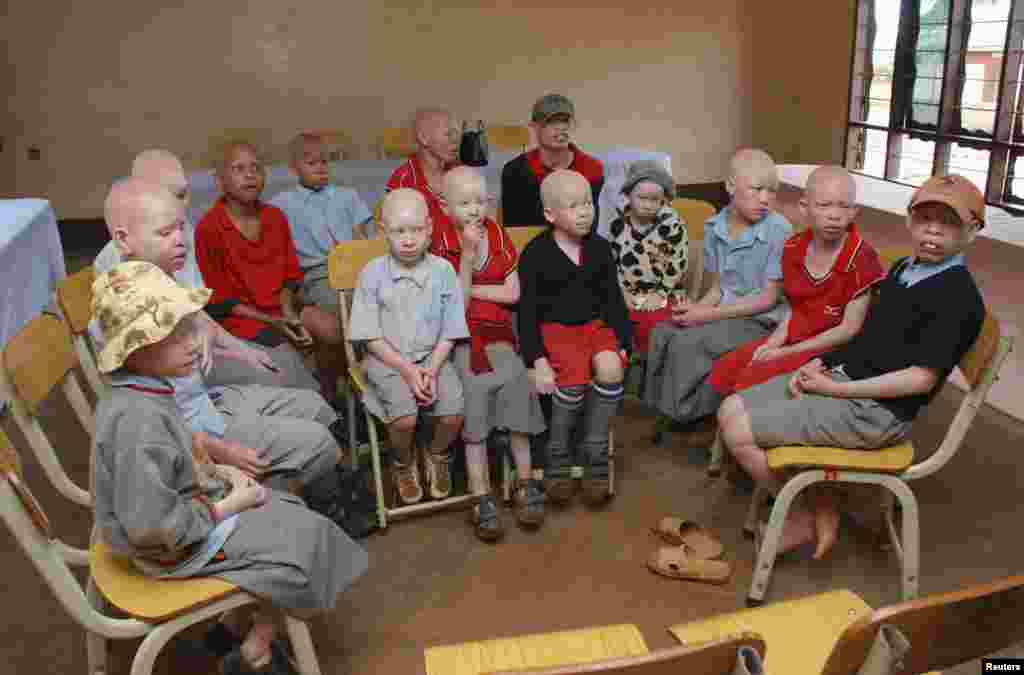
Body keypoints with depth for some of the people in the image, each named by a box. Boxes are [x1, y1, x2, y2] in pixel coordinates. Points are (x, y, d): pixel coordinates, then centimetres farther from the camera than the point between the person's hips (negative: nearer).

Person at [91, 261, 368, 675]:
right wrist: (226, 507, -21)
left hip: (184, 508, 10)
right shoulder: (140, 420, -35)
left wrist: (217, 473, 2)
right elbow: (153, 526, -34)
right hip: (175, 547, -9)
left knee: (284, 508, 18)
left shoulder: (139, 393, -4)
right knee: (303, 538, -4)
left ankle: (234, 623, 29)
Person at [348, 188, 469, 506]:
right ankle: (404, 463, 11)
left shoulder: (443, 270, -3)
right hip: (387, 359, -1)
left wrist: (432, 370, -13)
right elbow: (370, 336, -5)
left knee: (453, 414, -19)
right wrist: (406, 370, -14)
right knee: (405, 417, -25)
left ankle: (437, 456, 17)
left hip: (433, 357, 2)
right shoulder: (372, 273, -6)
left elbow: (449, 332, 0)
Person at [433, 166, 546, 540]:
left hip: (496, 329, 2)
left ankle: (525, 482, -12)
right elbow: (457, 305, -9)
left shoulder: (498, 236, 8)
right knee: (475, 386, -26)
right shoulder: (441, 244, -1)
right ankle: (482, 498, -22)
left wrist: (469, 290, -5)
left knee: (513, 377, -24)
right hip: (459, 333, -2)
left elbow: (512, 293, 1)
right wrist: (468, 256, -15)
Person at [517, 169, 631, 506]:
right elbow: (527, 311, -6)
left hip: (595, 326, 4)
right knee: (575, 378, -30)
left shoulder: (600, 248, 7)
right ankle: (557, 457, -5)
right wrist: (537, 360, -15)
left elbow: (614, 301, 11)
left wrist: (623, 343, -1)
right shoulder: (535, 253, -5)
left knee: (611, 369, -27)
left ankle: (595, 455, -8)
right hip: (554, 330, -3)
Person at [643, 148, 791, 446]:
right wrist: (697, 308, -14)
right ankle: (673, 413, 2)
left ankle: (701, 419, -2)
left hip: (761, 321, -6)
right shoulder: (714, 228, 3)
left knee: (689, 343, -25)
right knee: (663, 333, -16)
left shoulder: (778, 231, -15)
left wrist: (708, 314, -18)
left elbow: (768, 298, -15)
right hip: (722, 312, 6)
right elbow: (717, 288, 9)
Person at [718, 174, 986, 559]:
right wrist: (819, 364, 0)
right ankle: (816, 501, 10)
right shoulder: (904, 268, 12)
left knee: (738, 432, -15)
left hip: (874, 411, -9)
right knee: (730, 410, 2)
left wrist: (835, 388, -18)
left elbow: (921, 379, -19)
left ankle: (805, 517, 9)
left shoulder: (961, 297, -14)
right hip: (839, 375, 9)